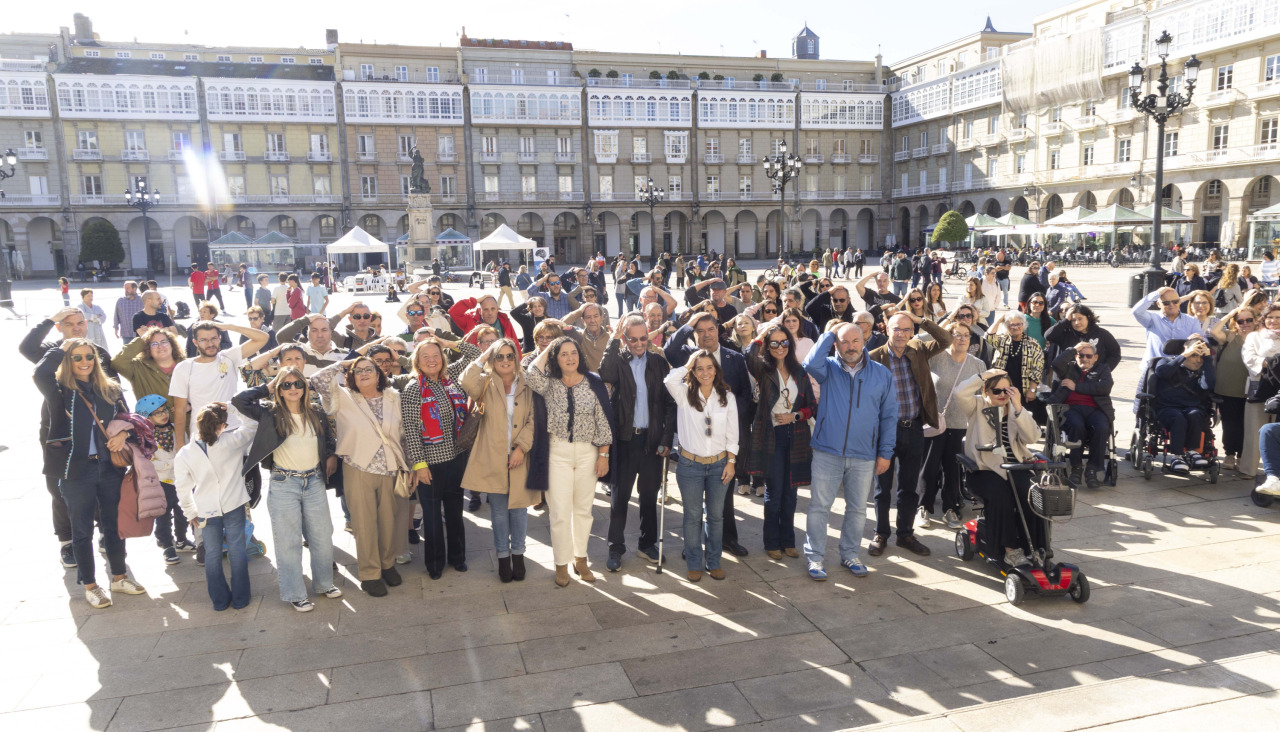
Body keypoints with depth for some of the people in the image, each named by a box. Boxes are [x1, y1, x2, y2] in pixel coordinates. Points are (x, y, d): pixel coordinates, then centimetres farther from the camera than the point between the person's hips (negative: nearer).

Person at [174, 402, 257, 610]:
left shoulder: (184, 454, -7)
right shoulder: (232, 441, -12)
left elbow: (182, 488, 1)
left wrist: (191, 513, 13)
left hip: (207, 511, 1)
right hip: (234, 507, -1)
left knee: (212, 555, 13)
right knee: (237, 551, 9)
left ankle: (220, 600, 22)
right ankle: (240, 599, 16)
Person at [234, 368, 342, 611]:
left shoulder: (317, 415, 5)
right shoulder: (271, 414, -5)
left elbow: (328, 443, 19)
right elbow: (239, 400, -18)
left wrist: (329, 458, 3)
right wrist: (268, 388, -8)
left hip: (314, 482, 3)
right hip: (284, 484, -3)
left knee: (322, 536, 12)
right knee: (288, 541, 5)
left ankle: (324, 583, 31)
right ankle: (295, 594, 18)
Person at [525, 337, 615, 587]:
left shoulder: (593, 383, -1)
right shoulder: (550, 384, -2)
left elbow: (604, 421, 0)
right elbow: (532, 372, -25)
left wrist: (604, 455, -4)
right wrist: (548, 349, -10)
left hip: (588, 453, 1)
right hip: (557, 453, -1)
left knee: (583, 508, 12)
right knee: (560, 511, 1)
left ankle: (580, 559, 28)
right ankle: (561, 564, 16)